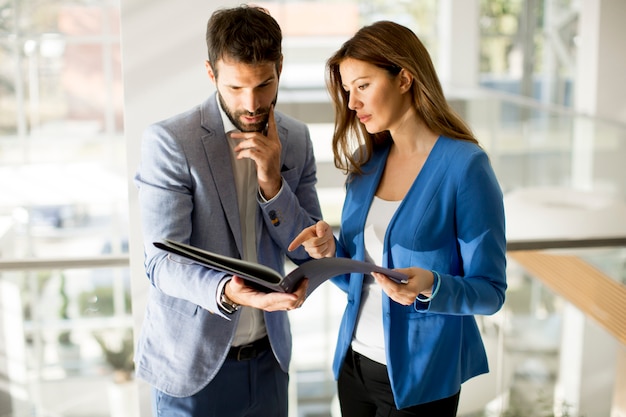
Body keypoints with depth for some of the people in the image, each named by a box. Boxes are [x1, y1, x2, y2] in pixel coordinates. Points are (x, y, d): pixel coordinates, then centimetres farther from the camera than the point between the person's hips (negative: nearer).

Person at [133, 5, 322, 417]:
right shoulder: (169, 140, -15)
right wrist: (226, 291, -36)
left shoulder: (295, 139, -1)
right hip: (190, 359, -4)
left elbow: (312, 254, -1)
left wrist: (272, 182, -16)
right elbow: (162, 262, -17)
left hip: (269, 354, 4)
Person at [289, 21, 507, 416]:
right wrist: (331, 250, -10)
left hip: (419, 378, -5)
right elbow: (360, 274, 10)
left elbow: (490, 291, -12)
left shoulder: (465, 166, -15)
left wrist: (430, 287, -29)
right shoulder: (366, 162, 3)